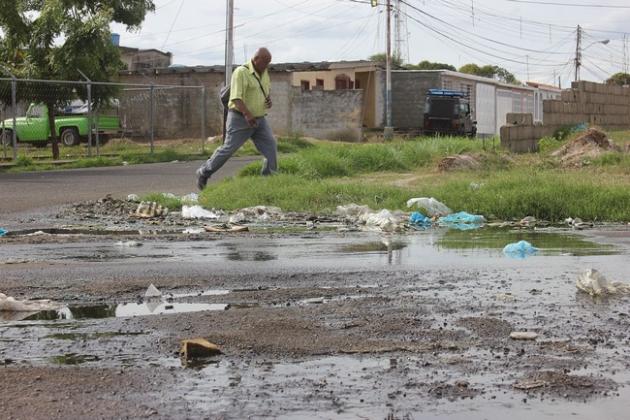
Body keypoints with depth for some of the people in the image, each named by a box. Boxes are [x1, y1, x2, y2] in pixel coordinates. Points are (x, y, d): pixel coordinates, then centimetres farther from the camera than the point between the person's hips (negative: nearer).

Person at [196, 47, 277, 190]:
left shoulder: (264, 73, 8)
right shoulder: (241, 72, -17)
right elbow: (236, 97, -25)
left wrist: (268, 99, 2)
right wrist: (247, 114, -39)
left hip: (259, 119, 7)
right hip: (240, 119, -7)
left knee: (271, 146, -5)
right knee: (229, 149, -1)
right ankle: (203, 173, 16)